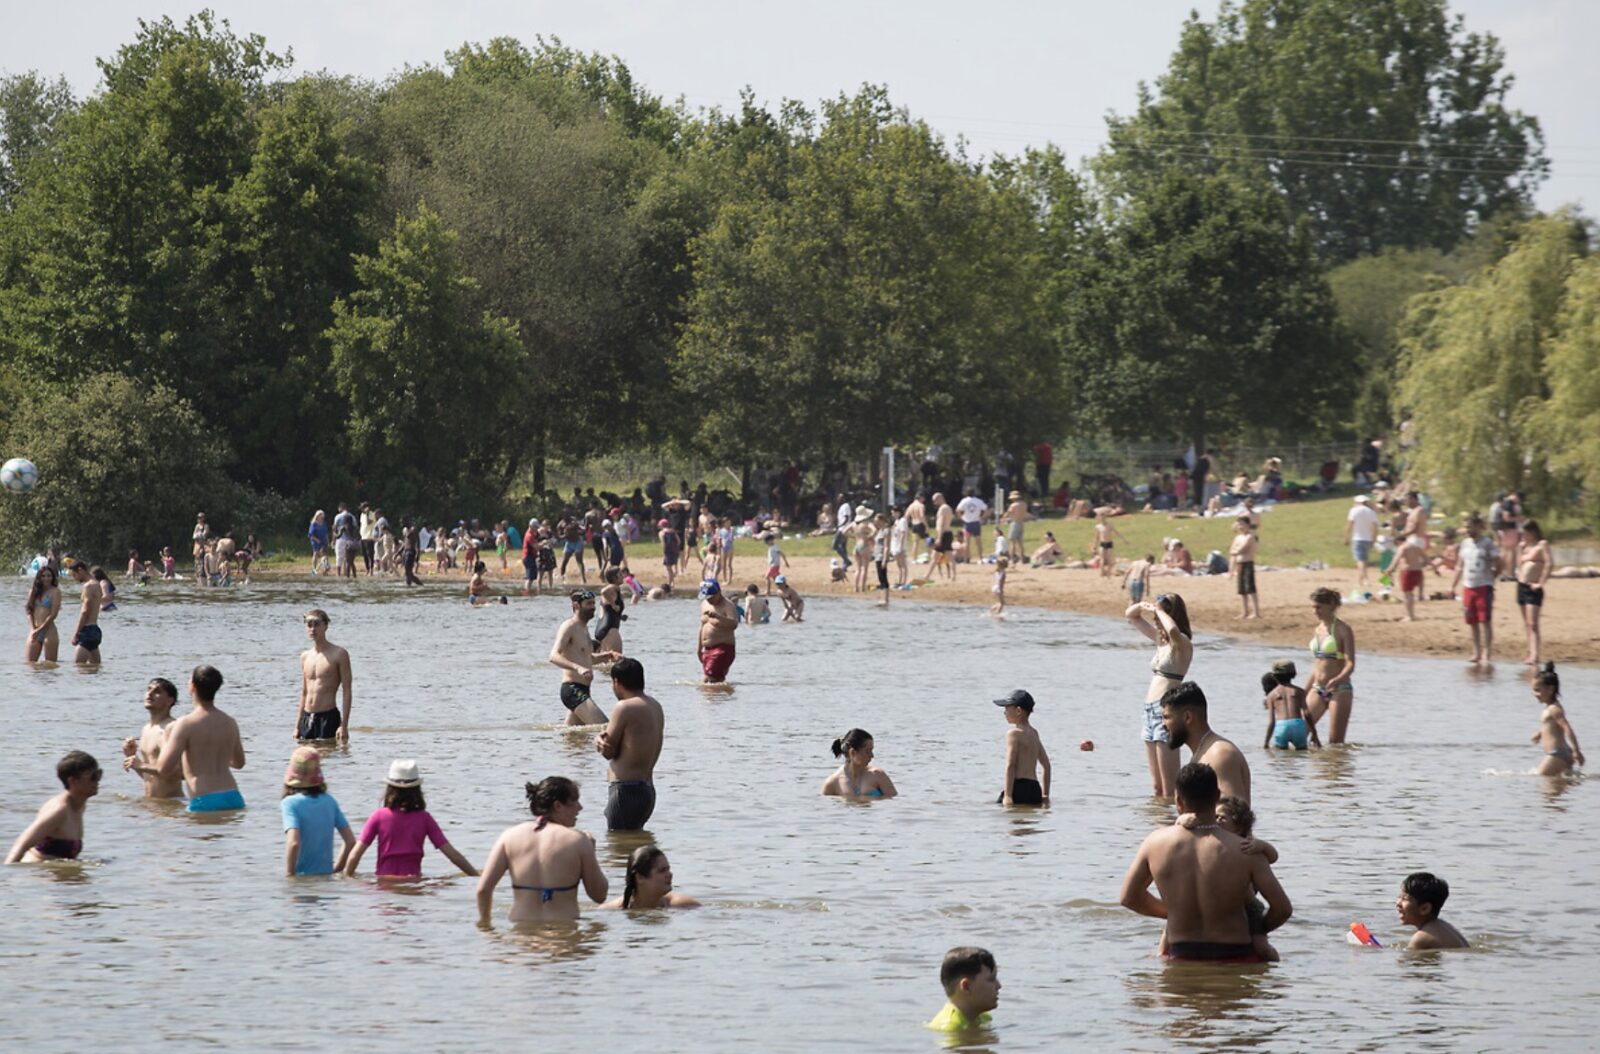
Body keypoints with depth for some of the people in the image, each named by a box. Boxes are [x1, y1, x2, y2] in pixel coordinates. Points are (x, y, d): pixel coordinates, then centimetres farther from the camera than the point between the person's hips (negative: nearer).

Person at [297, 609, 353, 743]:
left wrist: (344, 725, -15)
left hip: (328, 717, -6)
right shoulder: (305, 656, 13)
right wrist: (297, 726, 14)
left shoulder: (339, 654, -4)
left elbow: (346, 692, -7)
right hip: (306, 718, 6)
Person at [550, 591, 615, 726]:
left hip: (582, 690, 10)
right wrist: (578, 668, -39)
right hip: (573, 690, -10)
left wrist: (607, 656, 15)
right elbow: (554, 656, -25)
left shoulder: (583, 628, 19)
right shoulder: (569, 627, -11)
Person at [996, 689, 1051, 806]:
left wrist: (1007, 796, -19)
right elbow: (1046, 765, 24)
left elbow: (1010, 766, -14)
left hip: (1019, 788, -9)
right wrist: (1045, 795, 27)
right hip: (1034, 789, 9)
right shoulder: (1034, 733, 21)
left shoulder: (1014, 734, -6)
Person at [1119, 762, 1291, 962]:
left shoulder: (1156, 843, -4)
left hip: (1180, 956, 2)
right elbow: (1283, 908, -8)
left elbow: (1129, 897, 9)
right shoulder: (1245, 852, -11)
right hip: (1234, 958, -2)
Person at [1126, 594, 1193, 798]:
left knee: (1169, 790, -9)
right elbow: (1130, 615, 26)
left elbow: (1172, 630, -34)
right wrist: (1143, 606, 5)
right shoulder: (1160, 640, 15)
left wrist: (1159, 611, -17)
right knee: (1157, 788, 10)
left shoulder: (1182, 644, -9)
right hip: (1150, 710, 9)